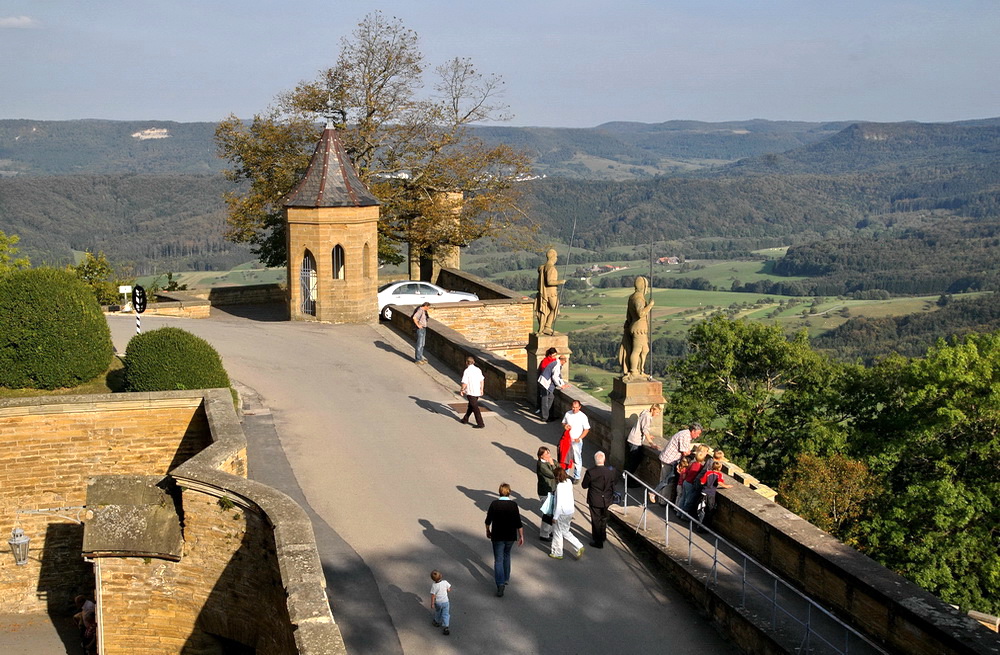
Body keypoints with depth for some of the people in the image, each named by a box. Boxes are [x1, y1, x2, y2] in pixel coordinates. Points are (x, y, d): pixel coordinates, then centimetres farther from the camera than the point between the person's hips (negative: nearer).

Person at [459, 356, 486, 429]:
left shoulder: (467, 371, -15)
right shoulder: (478, 370, 5)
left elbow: (464, 383, -19)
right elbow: (482, 380, 13)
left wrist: (462, 390, -2)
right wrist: (481, 390, 23)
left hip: (471, 393, -7)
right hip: (477, 391, 7)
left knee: (475, 408, -2)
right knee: (470, 406, 21)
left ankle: (480, 424, -2)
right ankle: (465, 420, 34)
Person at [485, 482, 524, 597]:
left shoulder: (494, 504, -11)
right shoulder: (513, 505, -10)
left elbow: (488, 520, -3)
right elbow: (518, 523, -9)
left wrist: (488, 531, 15)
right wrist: (521, 536, 0)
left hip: (497, 536, -2)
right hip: (510, 536, 2)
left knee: (498, 560, 1)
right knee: (506, 556, 25)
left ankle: (500, 584, -12)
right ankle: (506, 578, 36)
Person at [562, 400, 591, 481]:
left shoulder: (583, 416, -13)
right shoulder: (568, 414, -1)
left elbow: (586, 429, -8)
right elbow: (563, 423, 14)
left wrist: (579, 438, -18)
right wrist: (565, 426, -10)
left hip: (576, 441, -4)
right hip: (567, 440, 4)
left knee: (577, 459, 2)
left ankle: (576, 477, 15)